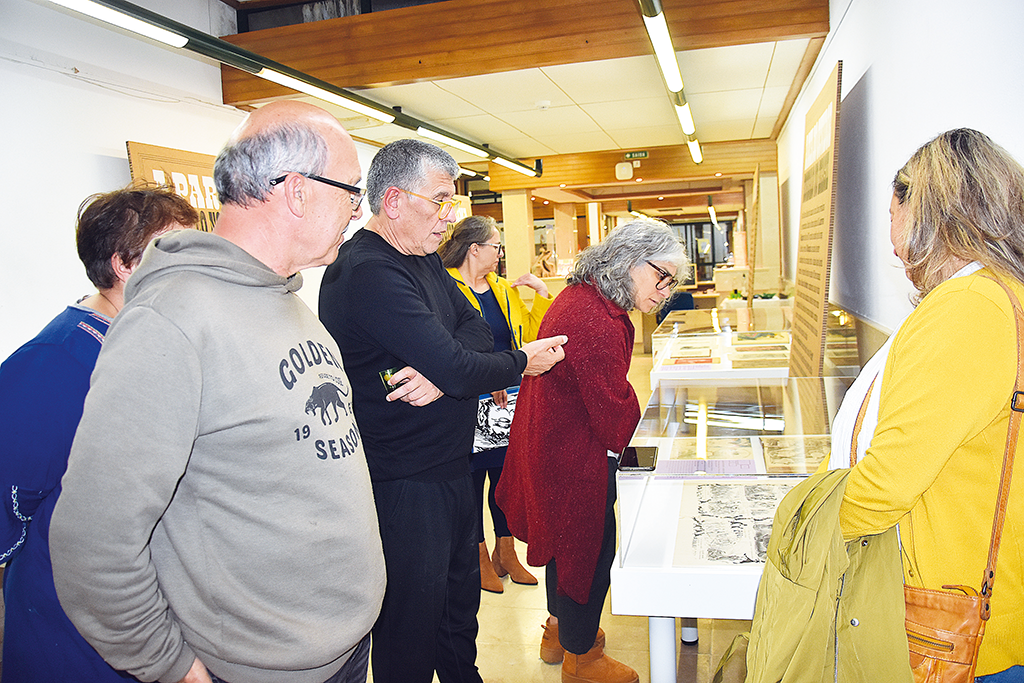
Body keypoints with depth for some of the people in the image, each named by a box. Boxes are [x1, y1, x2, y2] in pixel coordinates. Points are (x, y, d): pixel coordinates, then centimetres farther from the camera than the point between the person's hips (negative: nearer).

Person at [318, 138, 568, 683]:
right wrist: (522, 363, -11)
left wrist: (440, 369, -20)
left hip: (449, 465, 10)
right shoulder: (367, 273, -24)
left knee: (461, 592, 26)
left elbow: (475, 328, 1)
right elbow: (457, 369, -29)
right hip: (404, 486, -10)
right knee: (413, 620, 8)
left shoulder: (423, 259, 9)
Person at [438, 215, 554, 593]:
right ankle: (480, 558, 25)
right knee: (472, 477, 7)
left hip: (508, 401, 7)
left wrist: (541, 292, 4)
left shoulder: (504, 289, 13)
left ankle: (505, 554, 31)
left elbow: (530, 334, 13)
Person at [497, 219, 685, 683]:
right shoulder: (596, 323, -30)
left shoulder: (580, 297, 3)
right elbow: (614, 412, -23)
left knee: (565, 534, 26)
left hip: (551, 440, 11)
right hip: (574, 458, -11)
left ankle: (559, 630, 48)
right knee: (590, 546, 8)